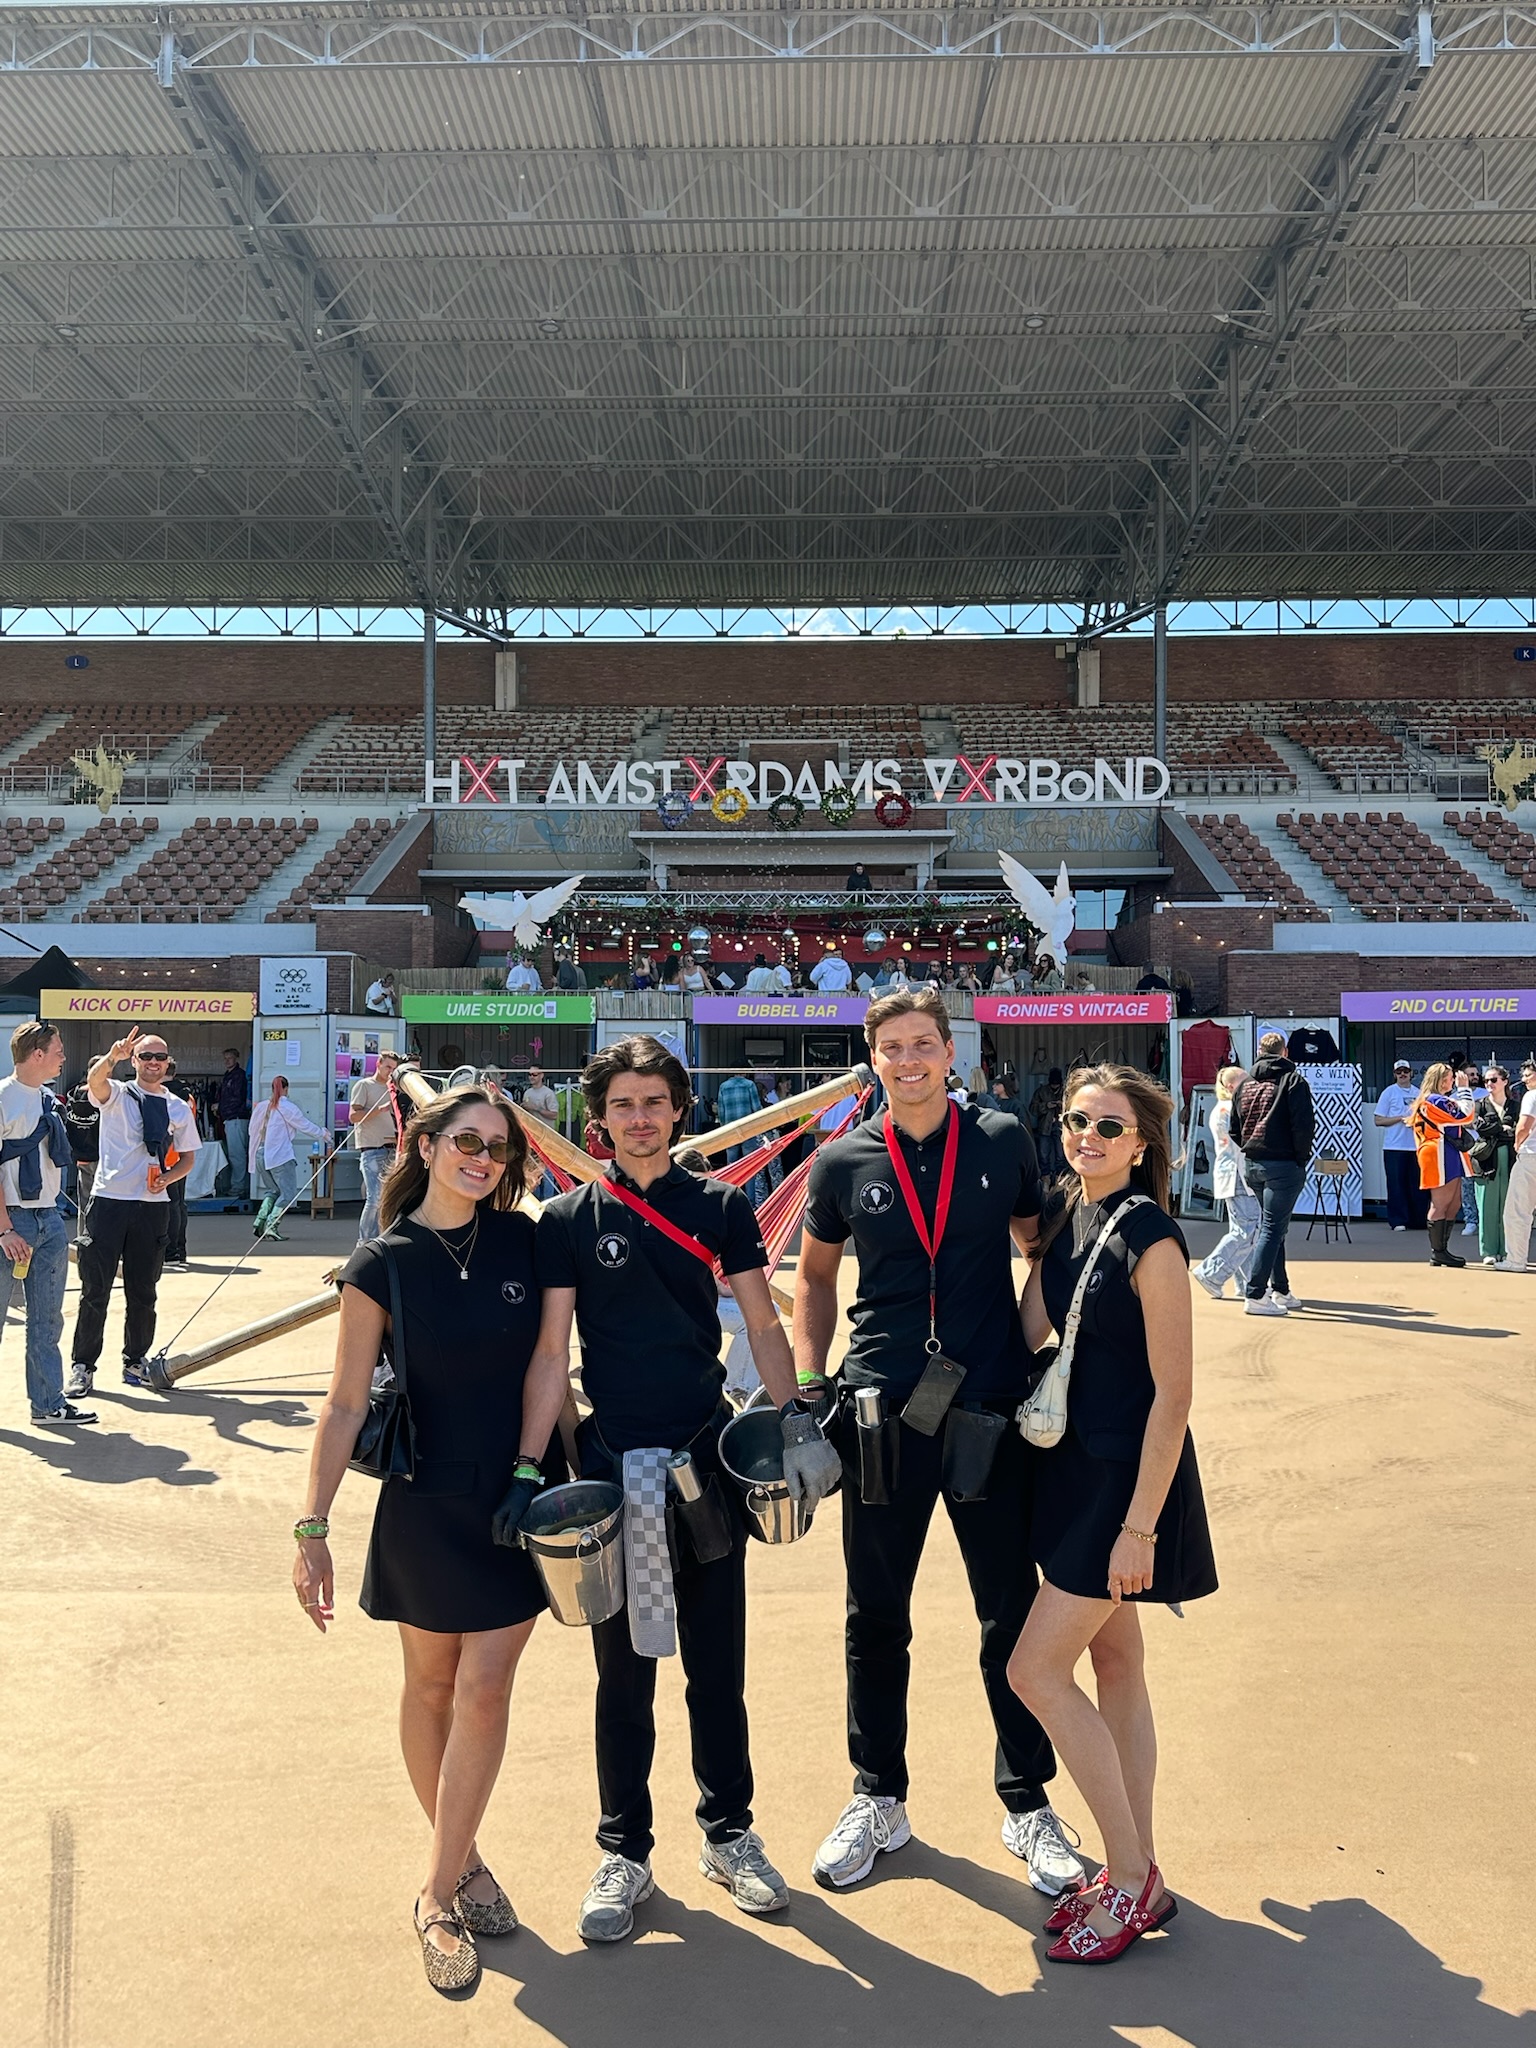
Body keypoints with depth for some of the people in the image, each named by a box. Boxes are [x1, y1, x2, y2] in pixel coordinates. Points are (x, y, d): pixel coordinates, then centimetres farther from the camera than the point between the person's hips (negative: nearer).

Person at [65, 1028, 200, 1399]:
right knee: (95, 1290, 0)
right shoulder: (116, 1094, 1)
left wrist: (166, 1177, -5)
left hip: (152, 1205, 3)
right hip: (108, 1201, -3)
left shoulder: (179, 1109, 10)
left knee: (142, 1292, 10)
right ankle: (82, 1367, 9)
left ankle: (135, 1361, 24)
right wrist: (113, 1056, -46)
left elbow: (186, 1158, 17)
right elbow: (95, 1079, -23)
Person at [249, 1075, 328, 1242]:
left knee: (272, 1191, 20)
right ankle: (271, 1226, -14)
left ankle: (259, 1223, 7)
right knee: (289, 1193, -3)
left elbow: (253, 1130, 15)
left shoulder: (261, 1106, 9)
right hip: (280, 1157, -7)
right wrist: (323, 1134, 15)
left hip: (261, 1155, 7)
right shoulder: (288, 1108, -7)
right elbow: (305, 1125, 0)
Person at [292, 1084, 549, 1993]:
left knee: (484, 1689, 0)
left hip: (522, 1498, 1)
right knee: (432, 1686, 13)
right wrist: (313, 1526, -9)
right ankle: (463, 1859, 34)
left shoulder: (524, 1242, -3)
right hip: (428, 1502, -1)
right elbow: (347, 1403, -7)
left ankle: (442, 1894, 15)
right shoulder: (383, 1263, -9)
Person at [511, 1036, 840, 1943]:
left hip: (709, 1459, 1)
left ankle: (730, 1835, 30)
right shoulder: (569, 1220, 0)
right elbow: (551, 1353, -2)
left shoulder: (721, 1207, 3)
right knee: (624, 1672, 10)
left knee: (717, 1665, 12)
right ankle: (626, 1853, 26)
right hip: (613, 1466, -1)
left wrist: (795, 1414, -9)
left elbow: (763, 1324, 4)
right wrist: (528, 1470, -8)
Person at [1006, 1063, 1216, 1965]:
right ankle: (1141, 1877, 29)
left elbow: (1173, 1392, -19)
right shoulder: (1066, 1220, 6)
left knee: (1036, 1669, -5)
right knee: (1116, 1665, 15)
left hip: (1130, 1476, -8)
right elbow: (1031, 1332, 1)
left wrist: (1139, 1525, -19)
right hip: (1076, 1466, 8)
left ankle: (1130, 1880, 11)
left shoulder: (1150, 1240, -18)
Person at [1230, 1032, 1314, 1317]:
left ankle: (1280, 1290, 23)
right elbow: (1304, 1125, -15)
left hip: (1251, 1165, 6)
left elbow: (1234, 1128, 14)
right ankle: (1255, 1296, -9)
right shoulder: (1293, 1080, -6)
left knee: (1272, 1225, 18)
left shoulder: (1244, 1083, 11)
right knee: (1272, 1227, -4)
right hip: (1283, 1165, -6)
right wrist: (1302, 1158, -4)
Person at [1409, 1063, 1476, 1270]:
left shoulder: (1442, 1101, 20)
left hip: (1449, 1158, 11)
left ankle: (1441, 1249, 14)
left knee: (1454, 1204, 11)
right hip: (1440, 1158, -11)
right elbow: (1466, 1117, -18)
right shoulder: (1437, 1101, -12)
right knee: (1440, 1205, -7)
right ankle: (1437, 1253, -4)